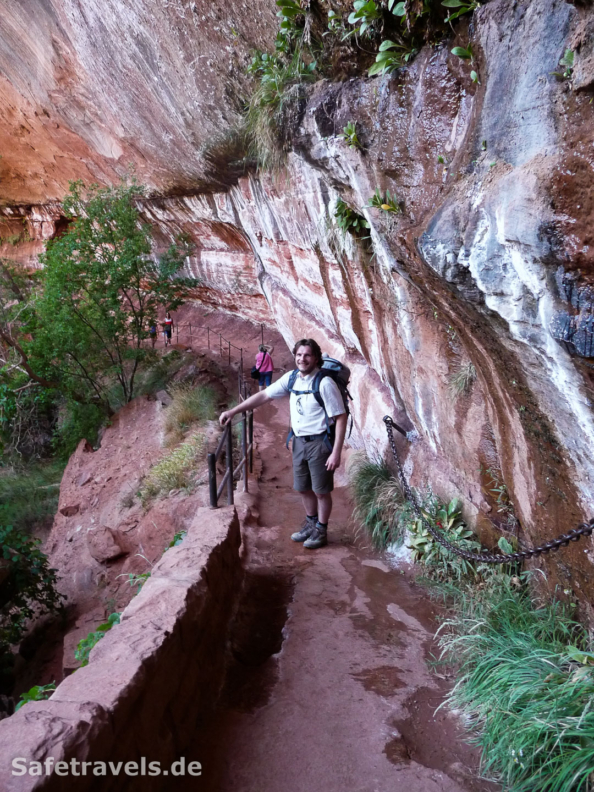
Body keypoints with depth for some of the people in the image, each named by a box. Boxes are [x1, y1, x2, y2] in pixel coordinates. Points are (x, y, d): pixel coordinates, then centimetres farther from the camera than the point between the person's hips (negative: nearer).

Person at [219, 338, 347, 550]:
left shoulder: (324, 383, -20)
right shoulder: (291, 378, -1)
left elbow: (340, 418, -18)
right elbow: (263, 395, 4)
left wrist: (336, 453, -22)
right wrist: (233, 411, 1)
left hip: (320, 443, -6)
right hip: (299, 441, 6)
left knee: (321, 491, 9)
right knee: (303, 488, 19)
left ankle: (321, 531, 30)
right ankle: (310, 524, 42)